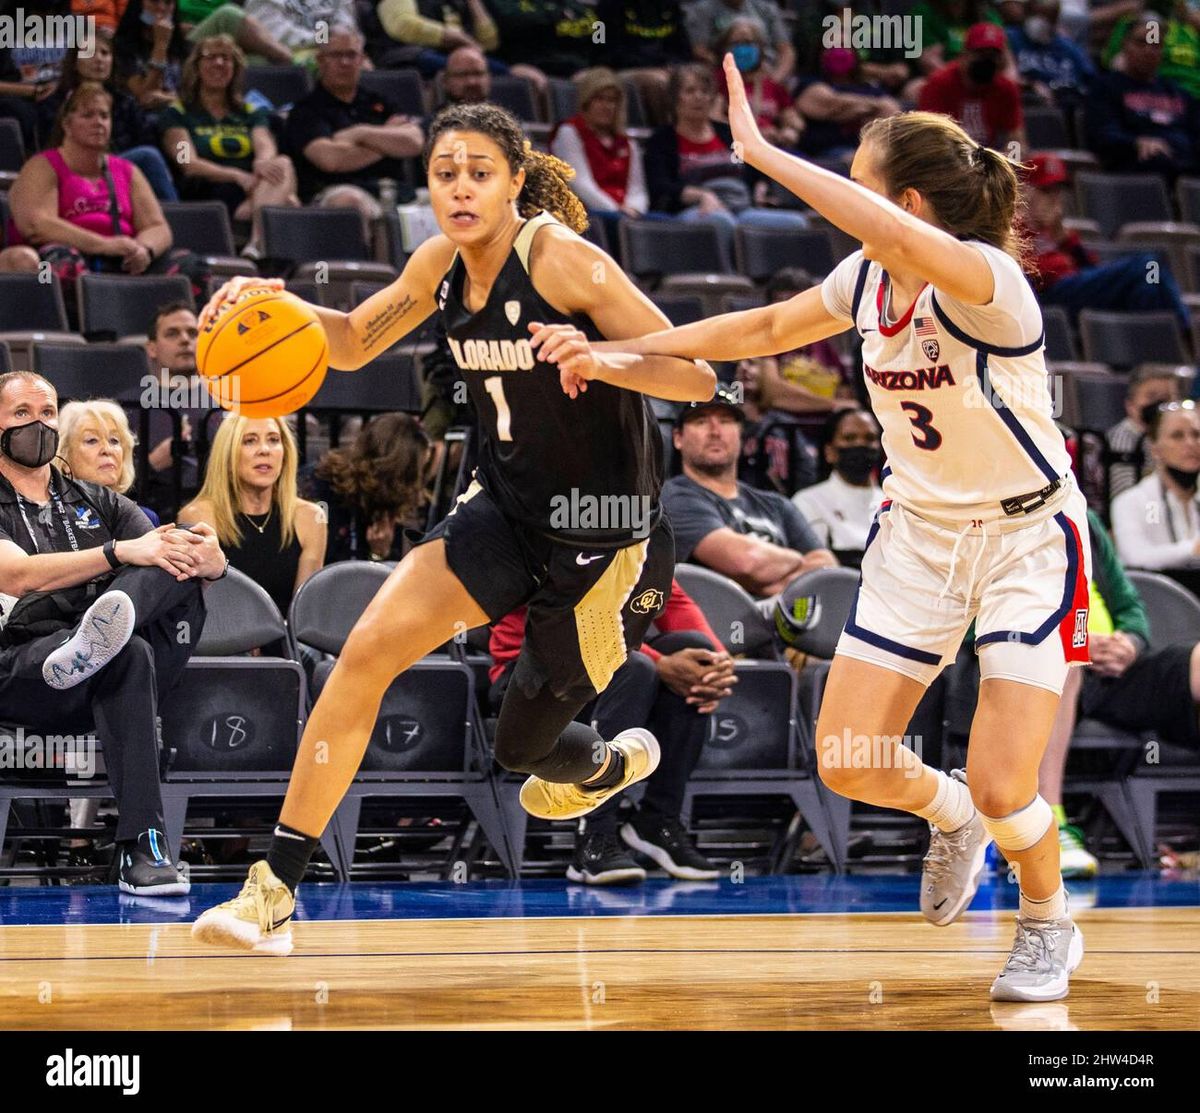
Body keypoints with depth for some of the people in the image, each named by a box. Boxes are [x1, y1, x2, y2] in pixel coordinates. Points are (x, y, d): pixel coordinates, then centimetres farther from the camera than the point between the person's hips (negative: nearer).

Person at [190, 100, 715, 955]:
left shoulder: (560, 257, -21)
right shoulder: (443, 263, -2)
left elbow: (697, 377, -23)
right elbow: (354, 343, 16)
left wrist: (605, 361, -43)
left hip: (607, 540, -5)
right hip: (506, 509, 5)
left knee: (523, 746, 8)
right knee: (369, 646, -16)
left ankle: (612, 763, 48)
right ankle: (275, 891, -13)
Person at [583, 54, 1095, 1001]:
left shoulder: (989, 282, -26)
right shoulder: (866, 280, -4)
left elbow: (904, 242, -48)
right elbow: (763, 329, 14)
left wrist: (763, 153, -44)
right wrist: (618, 350, 13)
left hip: (1027, 540, -6)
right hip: (919, 533, 7)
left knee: (1002, 788, -14)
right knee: (846, 763, -2)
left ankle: (1049, 924, 20)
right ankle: (948, 814, 33)